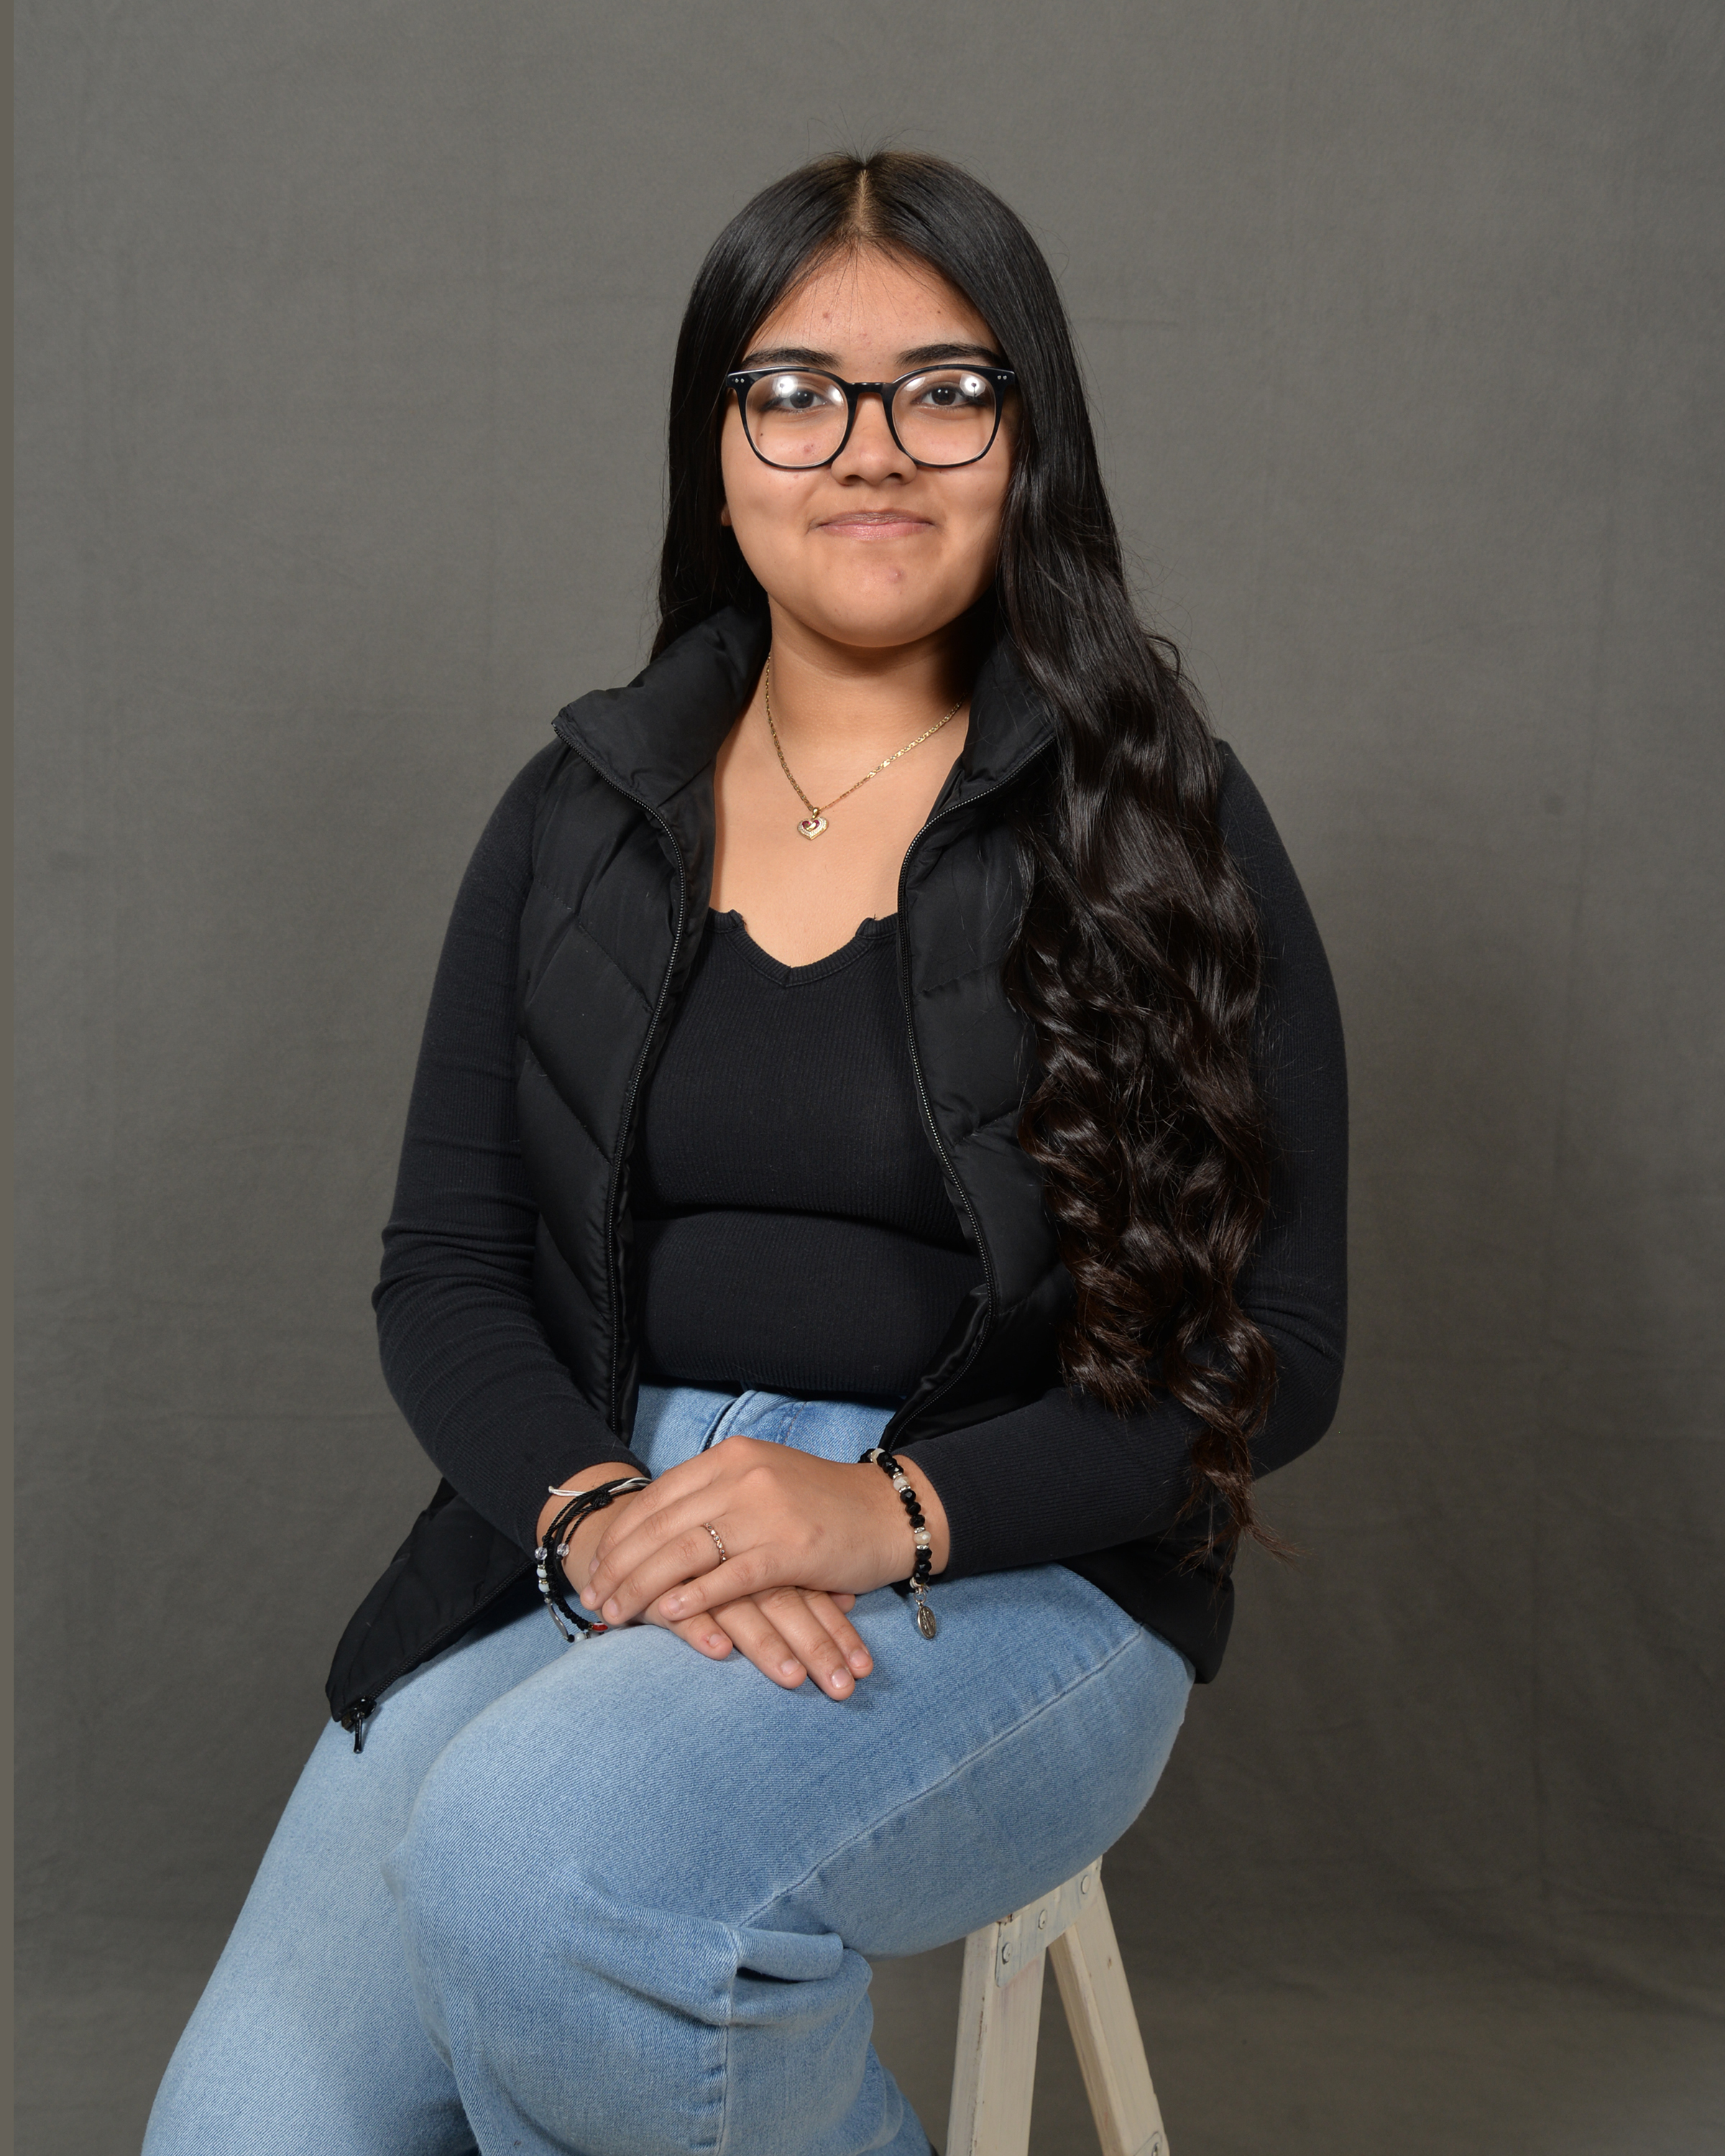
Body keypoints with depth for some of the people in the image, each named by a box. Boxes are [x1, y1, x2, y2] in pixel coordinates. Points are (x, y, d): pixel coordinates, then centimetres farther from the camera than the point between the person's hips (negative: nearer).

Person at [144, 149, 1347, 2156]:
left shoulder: (1157, 824, 1)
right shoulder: (580, 811, 11)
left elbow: (1271, 1348, -3)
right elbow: (442, 1274, 8)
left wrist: (896, 1511, -17)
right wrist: (597, 1509, -13)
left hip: (1009, 1571, -2)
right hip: (575, 1542, 3)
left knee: (545, 1857, -32)